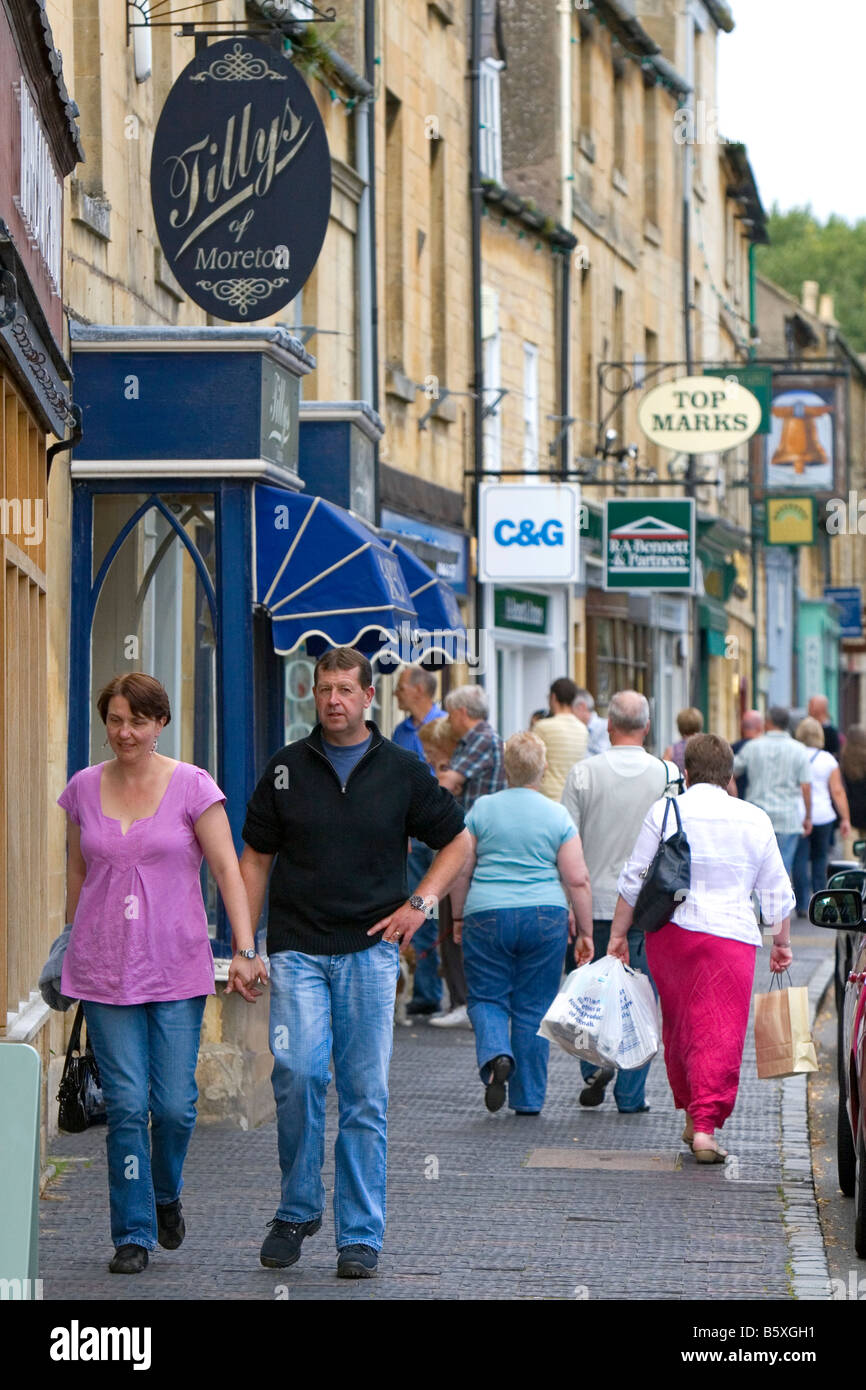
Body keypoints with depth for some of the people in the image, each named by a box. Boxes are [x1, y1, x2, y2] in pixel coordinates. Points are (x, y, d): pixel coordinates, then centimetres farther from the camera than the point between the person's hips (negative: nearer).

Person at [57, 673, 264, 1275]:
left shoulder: (193, 786, -2)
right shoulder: (84, 788, 6)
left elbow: (227, 869, -5)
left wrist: (246, 950, -13)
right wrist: (74, 949, 22)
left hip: (177, 968, -1)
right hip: (104, 971, 2)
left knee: (175, 1104, -2)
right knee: (126, 1105, -4)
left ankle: (167, 1196, 28)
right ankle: (134, 1234, 5)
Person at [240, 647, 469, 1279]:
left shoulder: (402, 771, 5)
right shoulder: (287, 769, 6)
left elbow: (458, 841, 14)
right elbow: (256, 858, 11)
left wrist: (421, 902, 0)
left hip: (370, 950, 0)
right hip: (298, 948, 0)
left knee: (366, 1096, 0)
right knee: (298, 1073, -15)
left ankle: (361, 1235, 6)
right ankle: (298, 1209, 5)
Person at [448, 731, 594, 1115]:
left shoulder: (481, 809, 2)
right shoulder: (558, 816, 1)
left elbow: (460, 870, 3)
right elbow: (577, 880, -1)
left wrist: (458, 916, 16)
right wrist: (585, 932, 6)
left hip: (487, 914, -1)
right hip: (545, 917, 1)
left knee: (487, 998, 10)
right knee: (534, 1008, 9)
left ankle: (495, 1055, -20)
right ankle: (528, 1098, 11)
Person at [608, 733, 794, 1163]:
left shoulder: (664, 812, 2)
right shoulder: (755, 820, 5)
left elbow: (634, 880, 2)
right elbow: (777, 892, 12)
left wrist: (618, 933, 10)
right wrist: (782, 943, 23)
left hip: (670, 931, 1)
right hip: (731, 934, -1)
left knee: (678, 1028, 17)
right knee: (720, 1033, -4)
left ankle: (692, 1115, 26)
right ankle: (705, 1126, -14)